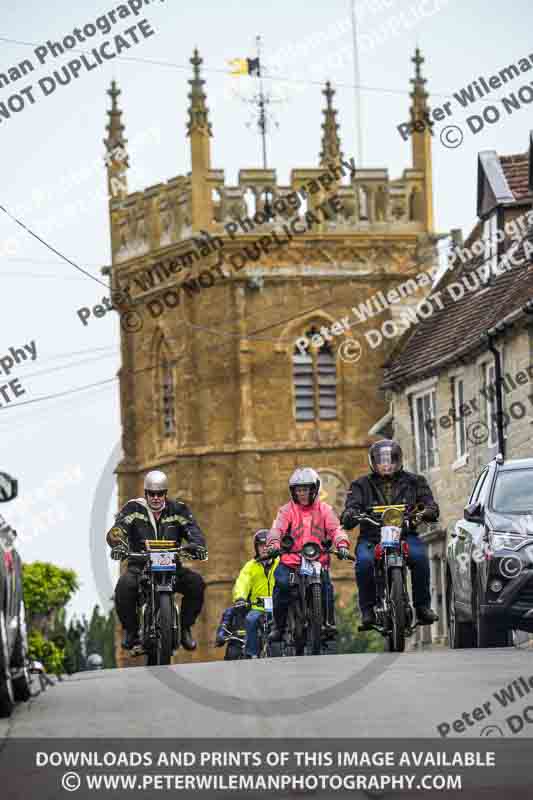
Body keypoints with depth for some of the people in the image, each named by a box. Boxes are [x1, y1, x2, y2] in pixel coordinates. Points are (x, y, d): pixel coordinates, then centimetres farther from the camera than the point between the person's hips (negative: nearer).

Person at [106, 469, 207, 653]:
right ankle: (131, 632, -13)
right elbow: (116, 530, -14)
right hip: (140, 566, -2)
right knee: (124, 586, -33)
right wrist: (118, 545, -38)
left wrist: (197, 545, -30)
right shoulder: (133, 509, 0)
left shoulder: (177, 510, 6)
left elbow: (193, 531, -5)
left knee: (196, 583, -24)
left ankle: (185, 628, -4)